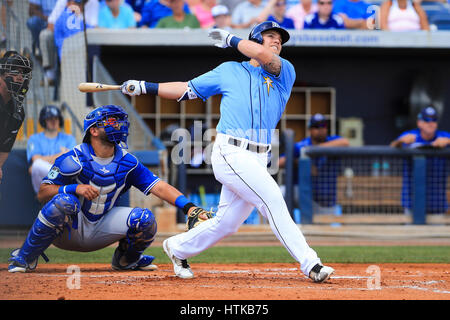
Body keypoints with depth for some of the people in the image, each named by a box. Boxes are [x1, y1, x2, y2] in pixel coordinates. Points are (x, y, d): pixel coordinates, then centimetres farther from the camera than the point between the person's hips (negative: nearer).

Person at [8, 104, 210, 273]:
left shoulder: (127, 163, -2)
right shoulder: (73, 159, -14)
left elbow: (158, 187, -10)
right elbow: (42, 194, -16)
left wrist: (188, 206, -25)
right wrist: (75, 188, -32)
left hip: (100, 232, 4)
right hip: (67, 231, -4)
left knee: (145, 219, -17)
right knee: (64, 200, -36)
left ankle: (126, 259, 16)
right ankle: (24, 258, -18)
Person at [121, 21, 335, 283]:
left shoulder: (286, 73, 13)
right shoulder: (229, 71, 14)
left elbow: (263, 55, -7)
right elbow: (188, 89, 20)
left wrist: (231, 40, 8)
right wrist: (145, 87, 13)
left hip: (258, 161, 4)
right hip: (231, 153, -4)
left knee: (226, 223, 8)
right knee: (272, 199, -20)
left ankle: (178, 247, 32)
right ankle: (310, 264, -21)